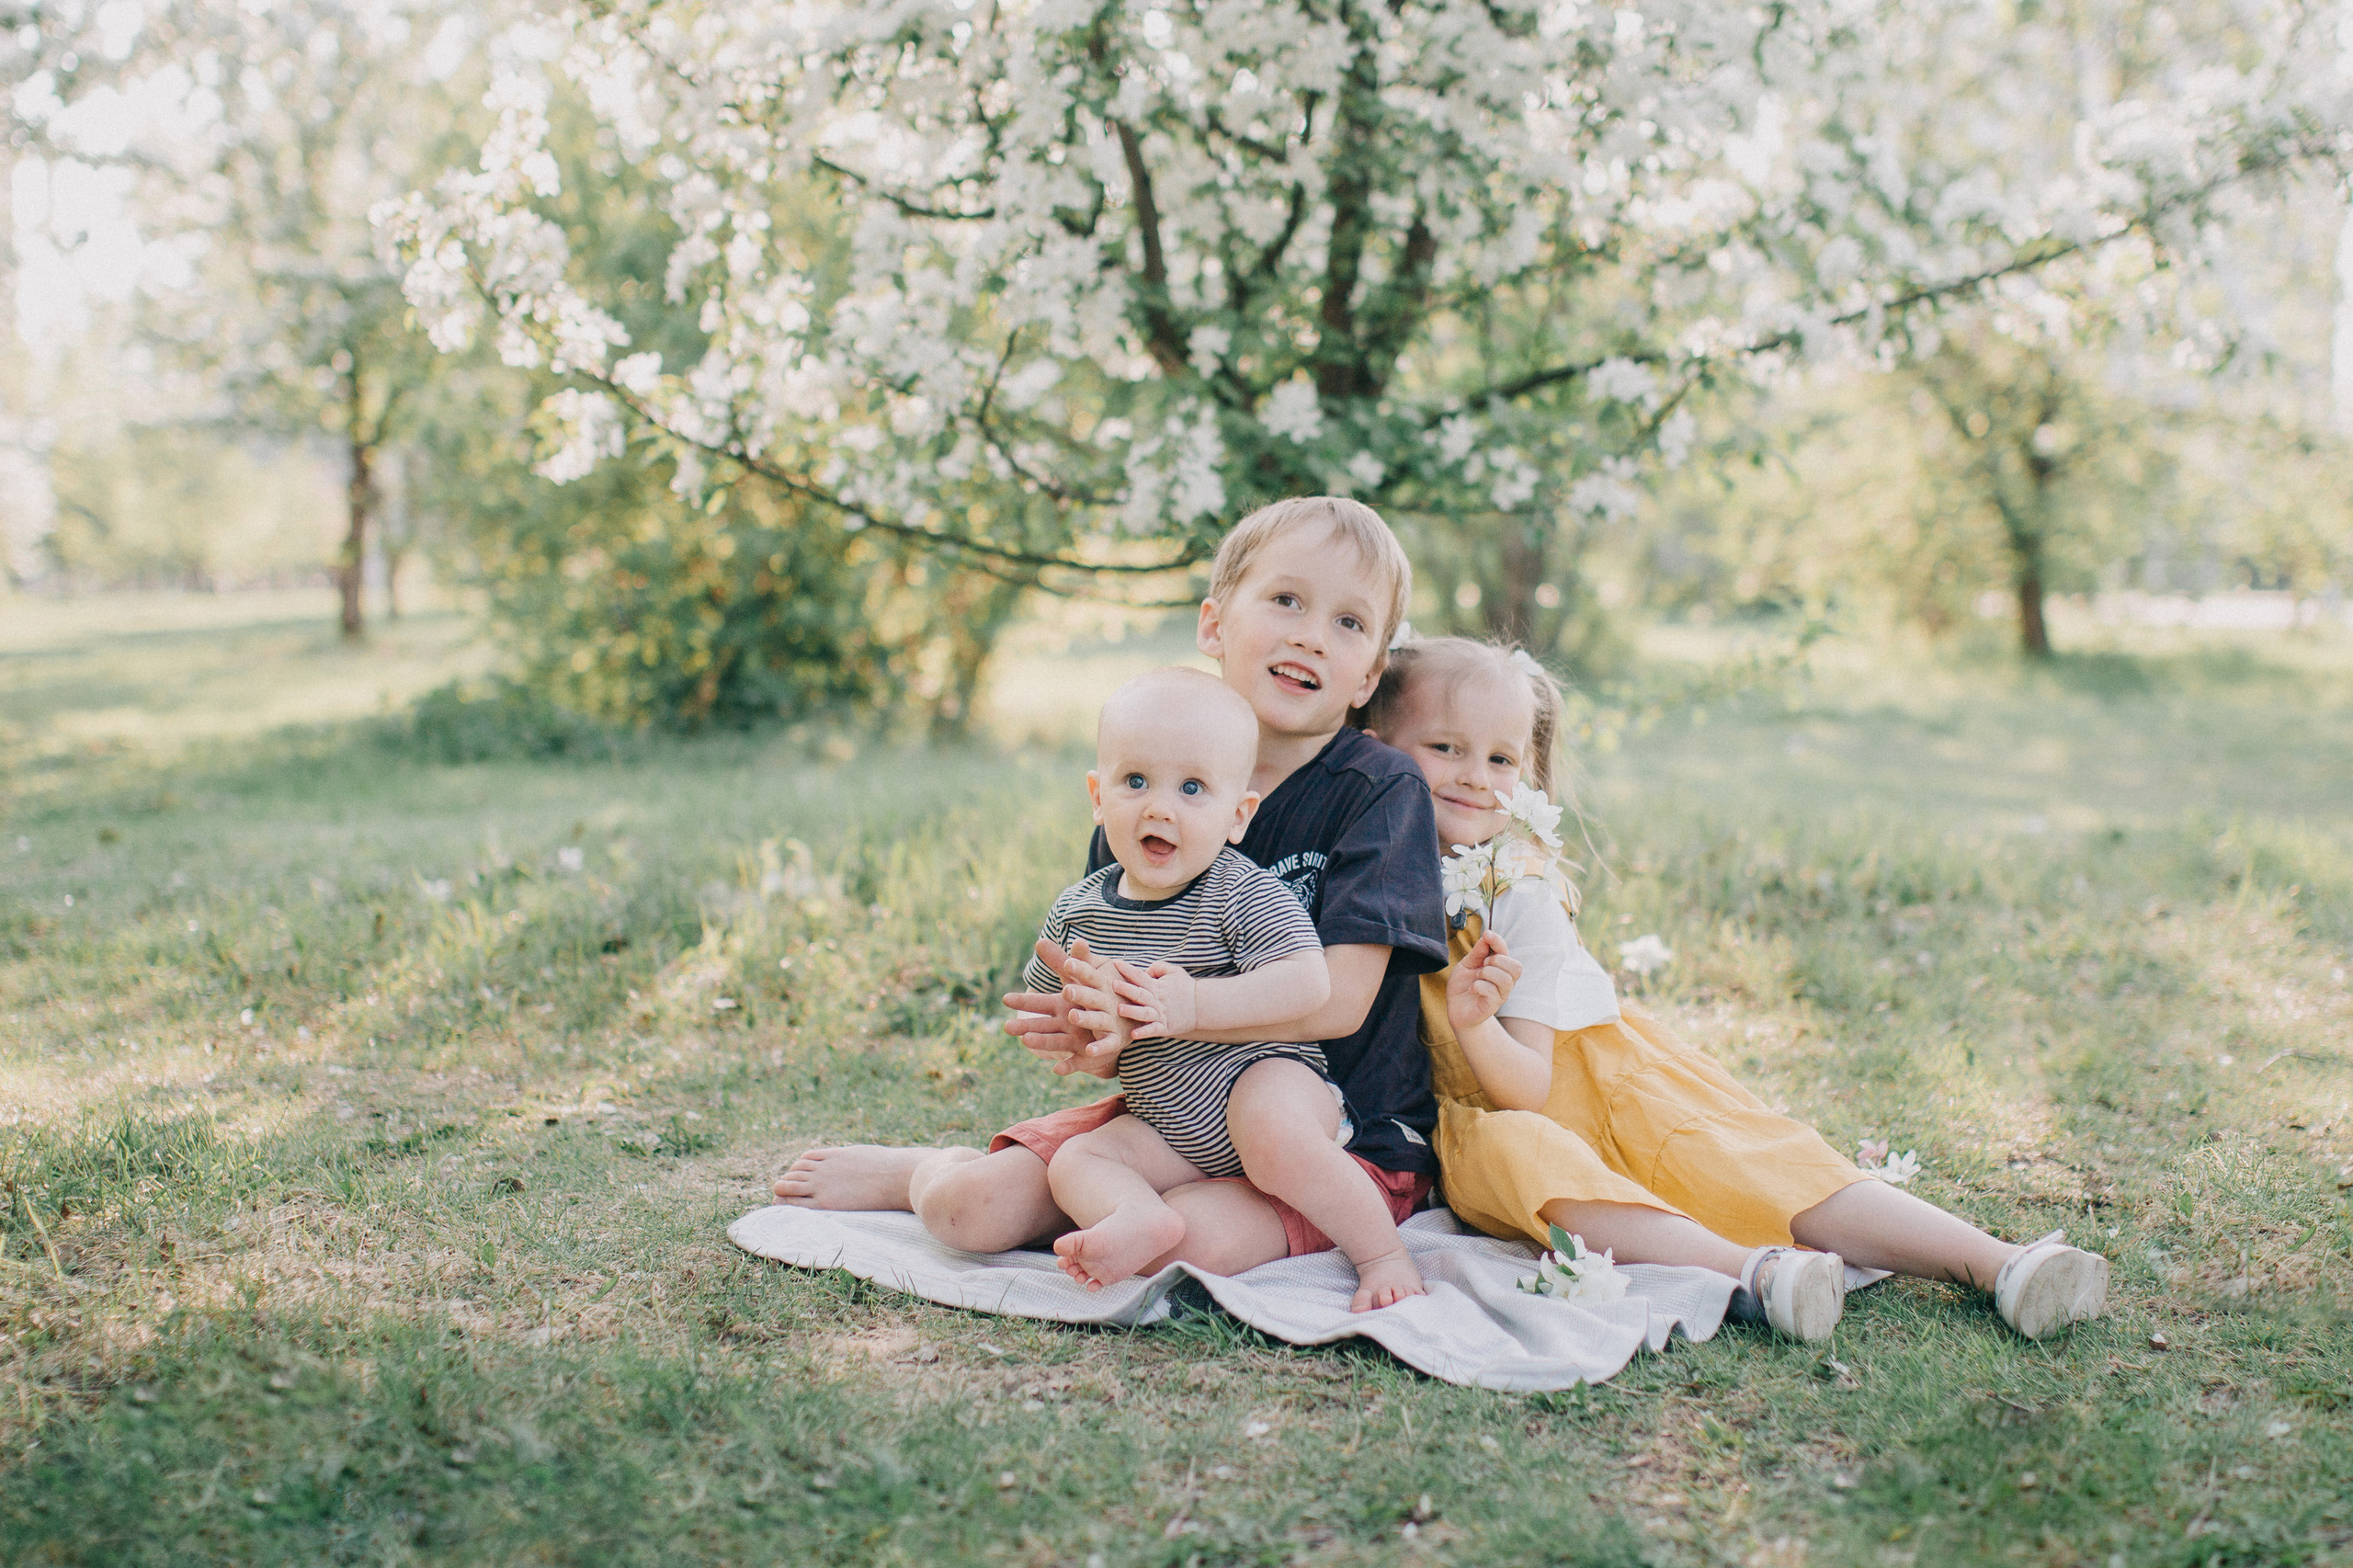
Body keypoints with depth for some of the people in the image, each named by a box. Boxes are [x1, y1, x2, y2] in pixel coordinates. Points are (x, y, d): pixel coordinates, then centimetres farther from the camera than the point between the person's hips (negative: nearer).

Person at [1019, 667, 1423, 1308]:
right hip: (1170, 1128, 6)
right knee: (1073, 1160, -9)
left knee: (1282, 1148, -33)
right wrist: (1082, 1010, -16)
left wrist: (1195, 1004, -32)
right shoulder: (1077, 911, 1)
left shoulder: (1244, 894, -15)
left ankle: (1383, 1255, -14)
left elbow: (1309, 983, -26)